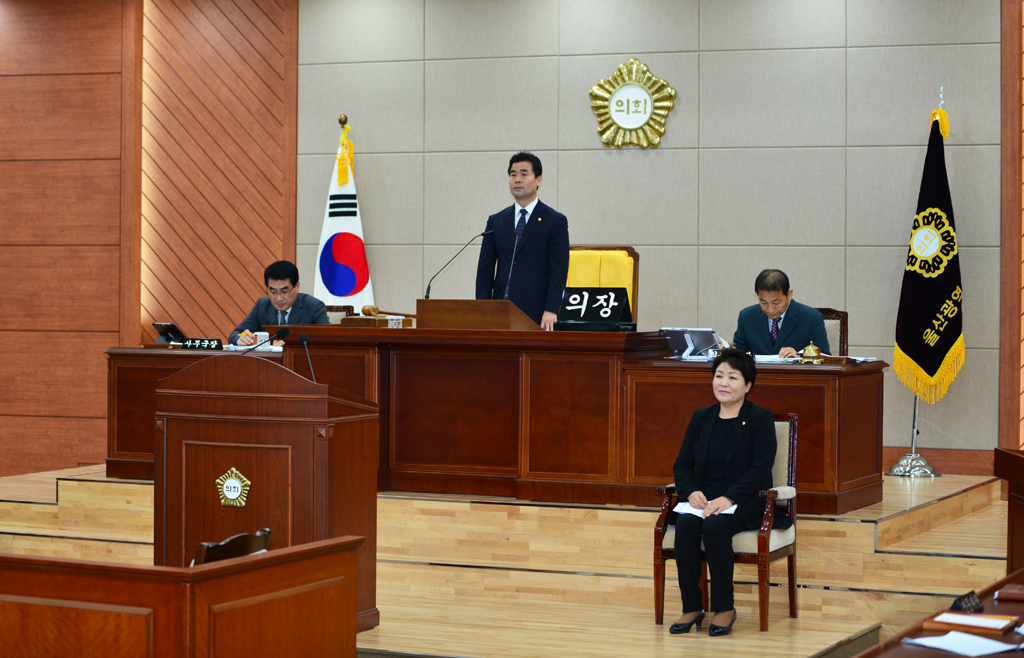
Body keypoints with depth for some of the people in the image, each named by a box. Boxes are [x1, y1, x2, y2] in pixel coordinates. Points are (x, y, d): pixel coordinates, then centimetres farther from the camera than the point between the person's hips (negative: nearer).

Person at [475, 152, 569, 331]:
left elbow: (558, 271, -4)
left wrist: (551, 311, -14)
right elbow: (485, 269, 12)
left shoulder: (555, 221, 3)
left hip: (537, 314, -3)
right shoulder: (495, 221, 14)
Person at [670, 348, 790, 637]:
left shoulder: (760, 419, 0)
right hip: (704, 500, 4)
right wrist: (691, 492, -10)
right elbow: (682, 465, 12)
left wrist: (728, 498, -23)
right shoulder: (701, 419, 15)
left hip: (745, 502, -4)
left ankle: (724, 608, -20)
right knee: (685, 524, -29)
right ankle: (691, 608, -19)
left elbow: (761, 468, -11)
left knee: (715, 526, -34)